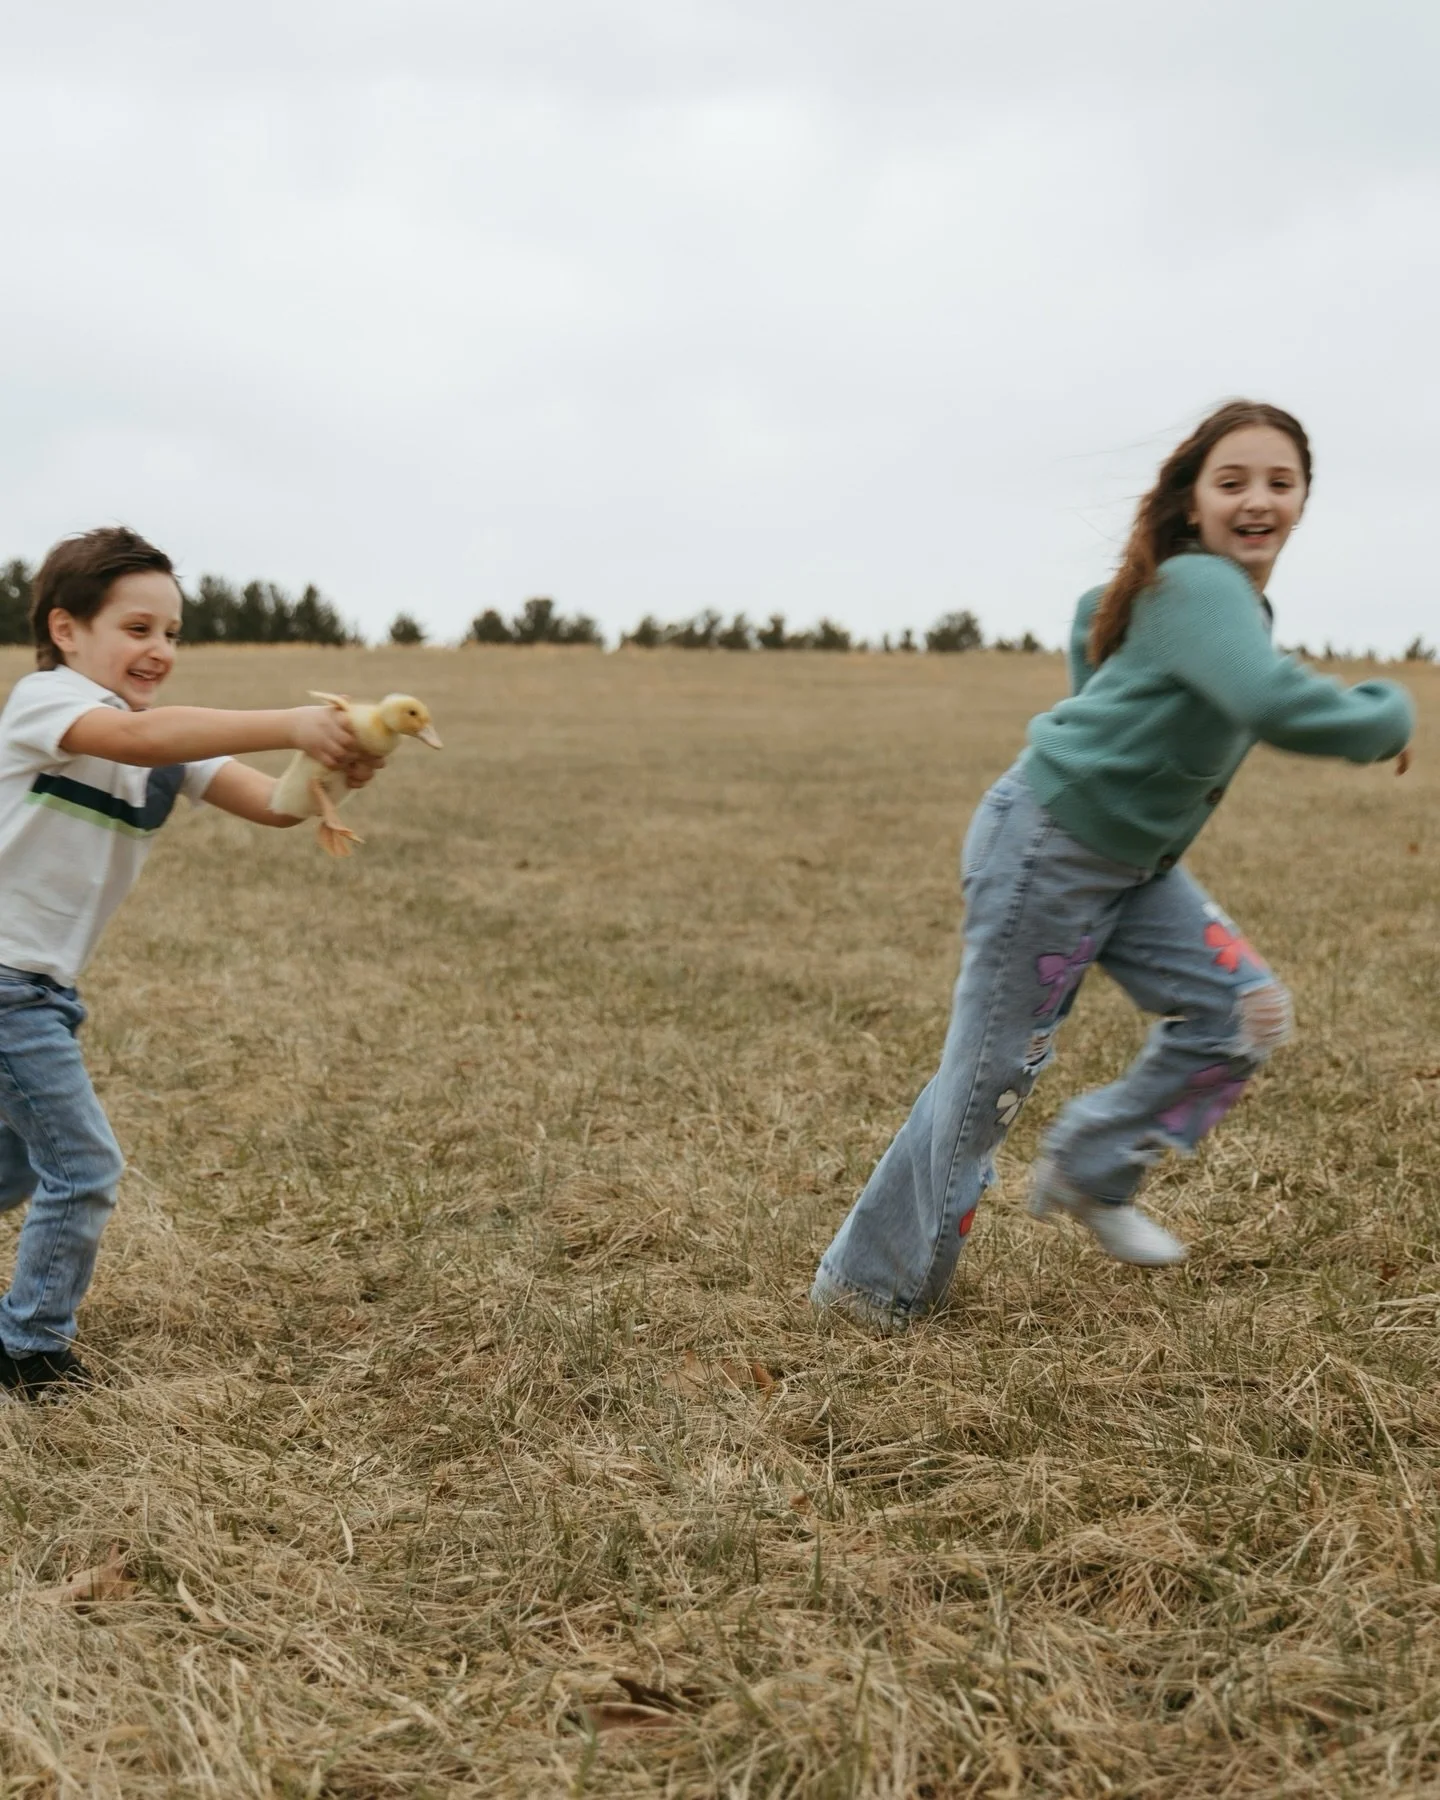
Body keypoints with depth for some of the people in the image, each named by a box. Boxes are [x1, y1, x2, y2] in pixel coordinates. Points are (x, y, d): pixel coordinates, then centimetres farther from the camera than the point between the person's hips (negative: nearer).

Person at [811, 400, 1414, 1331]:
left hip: (1134, 862, 9)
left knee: (1245, 1012, 1)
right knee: (994, 1071, 0)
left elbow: (1098, 615, 25)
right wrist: (1388, 715, -24)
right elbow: (1279, 706, -41)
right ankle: (871, 1280, 17)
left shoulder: (1222, 591, 6)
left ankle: (1090, 1174, 18)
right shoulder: (1201, 588, -23)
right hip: (1048, 849, -9)